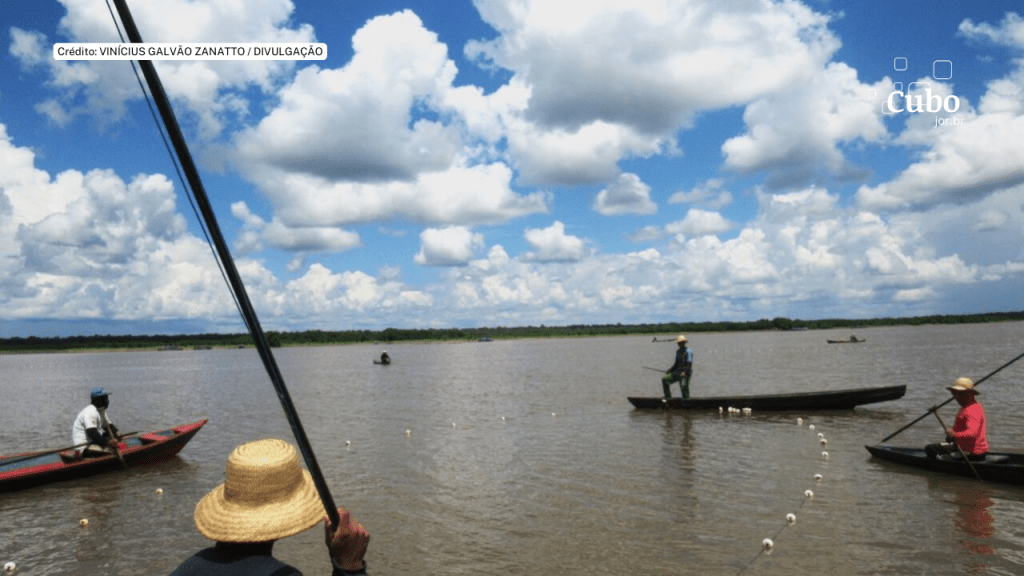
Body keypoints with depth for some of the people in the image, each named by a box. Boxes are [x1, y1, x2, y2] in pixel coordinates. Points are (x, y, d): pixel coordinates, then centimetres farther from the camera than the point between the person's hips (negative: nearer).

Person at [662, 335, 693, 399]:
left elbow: (689, 364, -19)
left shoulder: (688, 351, -9)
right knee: (665, 380, 0)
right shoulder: (678, 351, 16)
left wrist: (684, 372, -34)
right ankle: (668, 398, 4)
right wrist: (669, 370, 10)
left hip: (686, 374, -8)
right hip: (677, 372, 8)